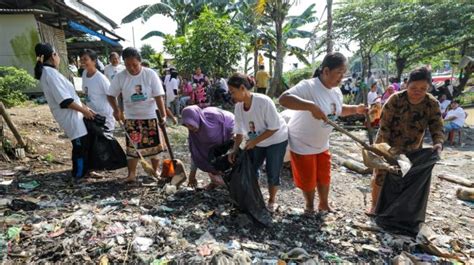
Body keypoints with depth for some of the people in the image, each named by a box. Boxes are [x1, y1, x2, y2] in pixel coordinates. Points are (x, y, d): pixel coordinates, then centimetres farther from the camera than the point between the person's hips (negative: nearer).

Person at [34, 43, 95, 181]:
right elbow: (65, 100, -23)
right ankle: (79, 176, 10)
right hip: (70, 116, -10)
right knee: (81, 145, -2)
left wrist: (84, 107, 14)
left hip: (72, 114, 10)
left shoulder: (46, 72, 14)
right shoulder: (50, 73, -18)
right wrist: (84, 111, -13)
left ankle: (84, 171, 29)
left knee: (83, 144, 17)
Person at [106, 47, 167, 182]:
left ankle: (155, 171, 25)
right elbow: (111, 95, 2)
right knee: (132, 146, 3)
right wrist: (116, 109, -16)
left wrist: (163, 115, -21)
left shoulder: (150, 74, -13)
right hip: (131, 117, 1)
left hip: (150, 116, -1)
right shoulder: (120, 77, -7)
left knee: (154, 145, 8)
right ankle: (131, 174, 14)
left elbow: (158, 96, -14)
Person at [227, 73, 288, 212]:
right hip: (256, 141, 6)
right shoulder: (238, 107, -13)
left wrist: (255, 141, -27)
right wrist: (235, 149, -16)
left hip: (276, 140, -5)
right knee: (251, 169, 9)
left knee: (272, 172, 2)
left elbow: (274, 128, -26)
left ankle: (272, 199, 27)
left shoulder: (264, 102, -31)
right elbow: (240, 131, -5)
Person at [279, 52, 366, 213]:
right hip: (302, 144, -7)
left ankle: (324, 205, 44)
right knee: (308, 180, 11)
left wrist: (355, 109, -2)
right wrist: (311, 106, -51)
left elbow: (338, 110, 17)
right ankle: (310, 205, 40)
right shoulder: (308, 86, -28)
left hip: (322, 144, 7)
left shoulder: (336, 91, -1)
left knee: (324, 177, 20)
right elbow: (284, 99, -43)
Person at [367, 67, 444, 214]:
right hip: (387, 145, -3)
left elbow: (437, 127, -10)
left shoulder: (432, 104, -11)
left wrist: (438, 143, -31)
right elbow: (384, 124, -19)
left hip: (412, 149, 3)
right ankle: (374, 205, 24)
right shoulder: (395, 99, -20)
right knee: (380, 175, 4)